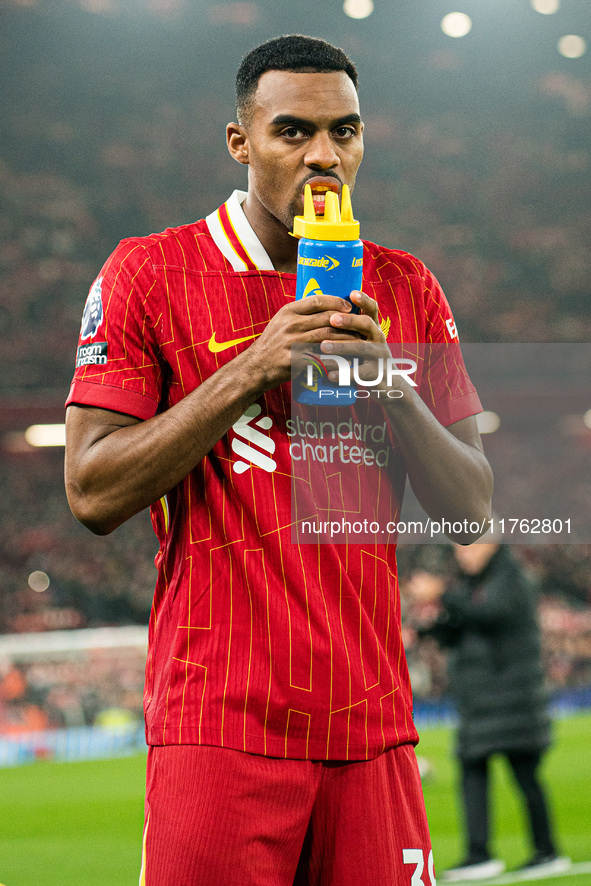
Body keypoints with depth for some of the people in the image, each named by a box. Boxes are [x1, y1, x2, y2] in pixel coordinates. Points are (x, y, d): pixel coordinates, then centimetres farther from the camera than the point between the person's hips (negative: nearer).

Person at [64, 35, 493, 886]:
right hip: (220, 725, -3)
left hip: (372, 723, 4)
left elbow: (469, 509, 9)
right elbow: (92, 494, -7)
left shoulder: (404, 289, 11)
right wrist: (251, 371, -14)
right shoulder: (151, 272, 0)